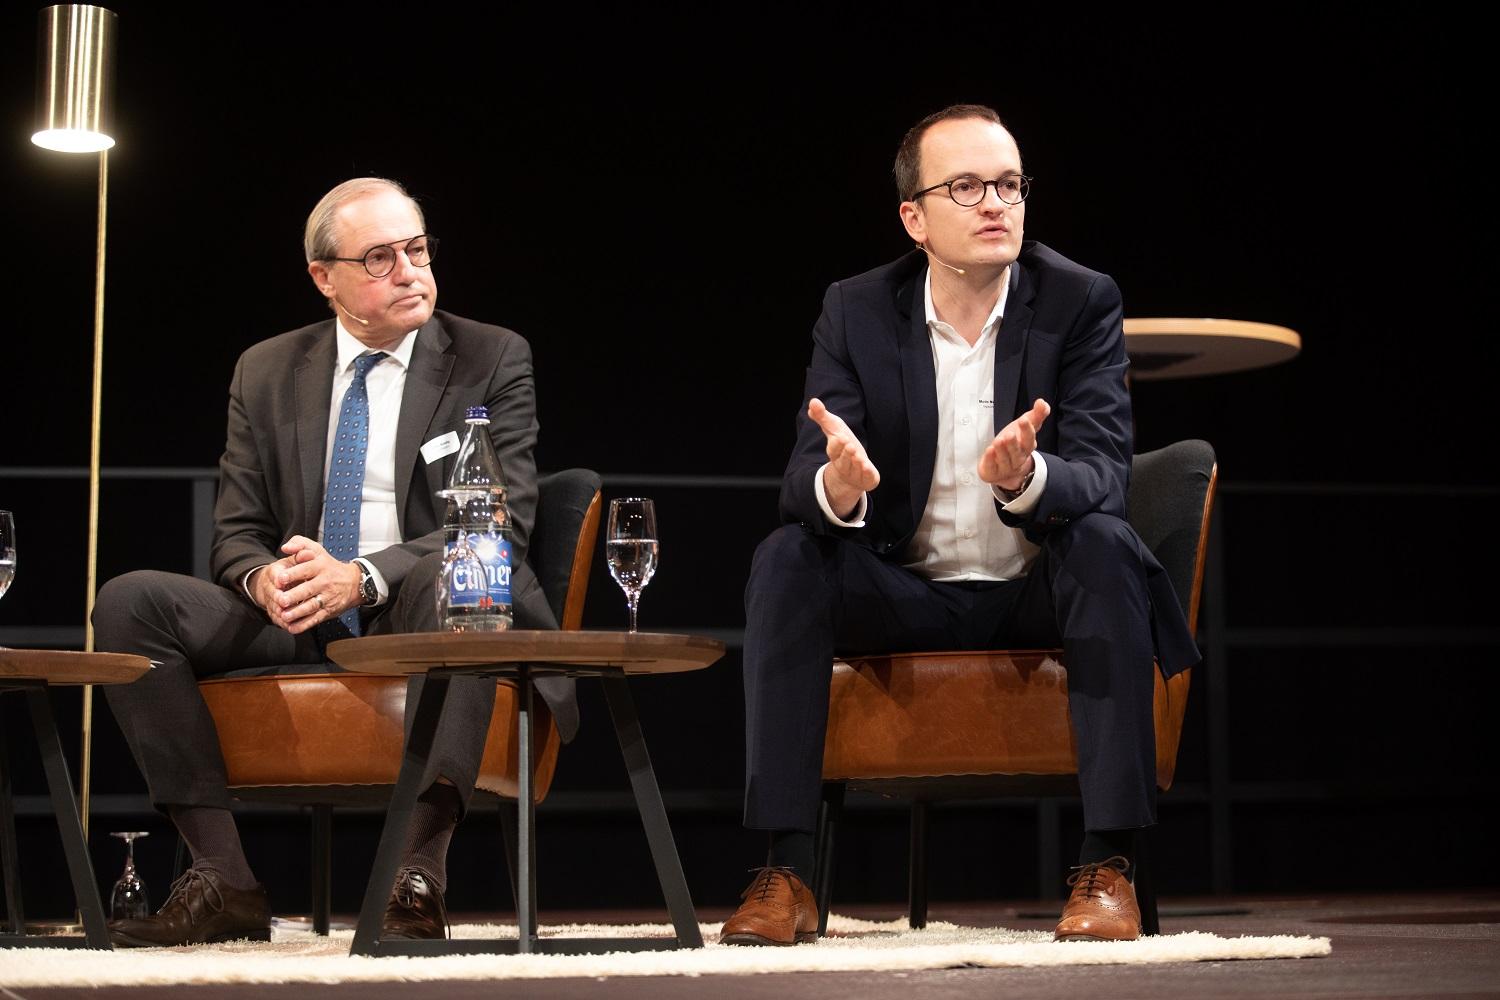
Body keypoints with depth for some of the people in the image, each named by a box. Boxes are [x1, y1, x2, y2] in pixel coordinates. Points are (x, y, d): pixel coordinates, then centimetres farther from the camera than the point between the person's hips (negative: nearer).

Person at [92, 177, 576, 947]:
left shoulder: (492, 360, 2)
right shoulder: (267, 372, 12)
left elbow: (501, 527, -8)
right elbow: (237, 530, 12)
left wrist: (361, 576, -24)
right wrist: (262, 578, -16)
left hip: (422, 620, -3)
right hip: (296, 625, 4)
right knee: (128, 601, -18)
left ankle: (418, 879, -40)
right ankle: (223, 882, -21)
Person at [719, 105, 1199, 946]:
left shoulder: (1082, 301, -8)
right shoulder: (858, 311, -3)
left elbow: (1104, 476, -19)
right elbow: (800, 486, -11)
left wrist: (1026, 479, -44)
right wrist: (837, 487, -38)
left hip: (1040, 591, -2)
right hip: (907, 593, 2)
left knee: (1107, 545, -33)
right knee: (786, 559, -24)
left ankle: (1108, 867, -31)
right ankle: (788, 873, -26)